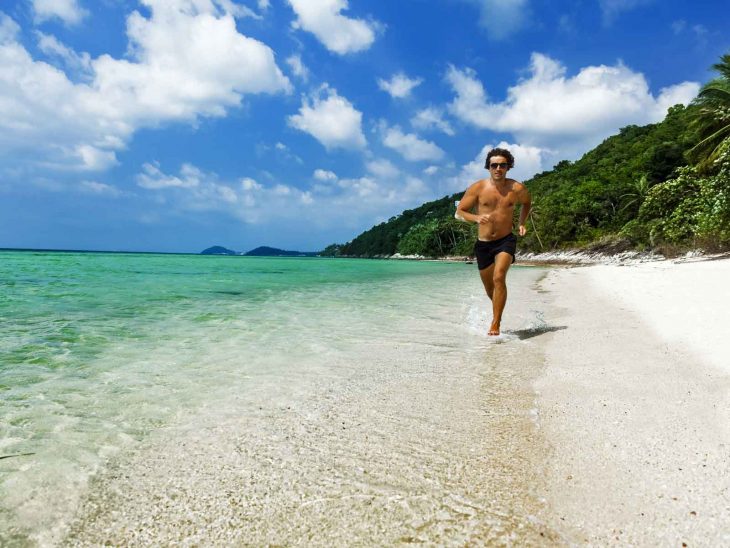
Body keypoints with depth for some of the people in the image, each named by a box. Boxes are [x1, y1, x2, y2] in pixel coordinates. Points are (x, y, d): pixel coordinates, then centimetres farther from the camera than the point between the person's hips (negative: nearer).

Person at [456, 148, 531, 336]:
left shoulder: (517, 189, -2)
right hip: (483, 243, 2)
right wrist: (476, 218, -22)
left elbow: (526, 203, 20)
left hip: (506, 241, -1)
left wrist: (522, 223, 5)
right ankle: (498, 311, 45)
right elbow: (459, 212, -3)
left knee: (499, 278, -24)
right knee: (489, 288, 13)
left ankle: (496, 324, -15)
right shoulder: (477, 188, -6)